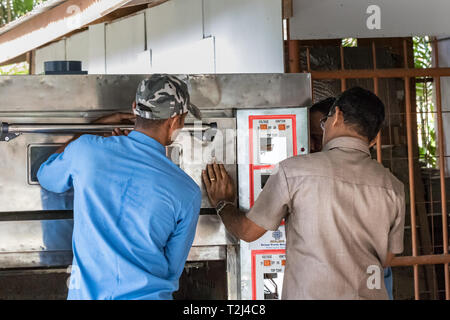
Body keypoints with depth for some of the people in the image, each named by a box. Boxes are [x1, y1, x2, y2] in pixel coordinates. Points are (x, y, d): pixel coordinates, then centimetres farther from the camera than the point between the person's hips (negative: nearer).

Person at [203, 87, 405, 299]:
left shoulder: (293, 170, -11)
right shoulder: (392, 187, -2)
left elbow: (247, 231, -1)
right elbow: (385, 259, 8)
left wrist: (222, 203, 19)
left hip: (309, 293, -3)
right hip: (370, 294, 4)